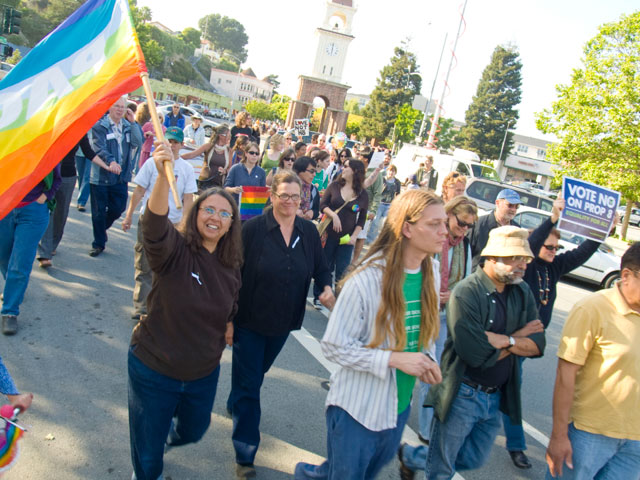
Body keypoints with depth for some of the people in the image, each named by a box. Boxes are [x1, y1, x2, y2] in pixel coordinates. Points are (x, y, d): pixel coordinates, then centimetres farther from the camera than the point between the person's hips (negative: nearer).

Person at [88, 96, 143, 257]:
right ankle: (98, 243, 18)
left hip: (121, 176, 4)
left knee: (118, 208, 10)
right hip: (100, 176, -4)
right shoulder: (99, 125, -6)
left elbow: (137, 143, -4)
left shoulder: (127, 126, 9)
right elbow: (99, 148, -16)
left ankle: (102, 228, 39)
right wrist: (110, 161, -33)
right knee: (99, 212, 5)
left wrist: (133, 123, -11)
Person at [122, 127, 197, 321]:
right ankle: (141, 306, 3)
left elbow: (188, 199, 2)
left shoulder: (187, 168, 4)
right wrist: (129, 216, 5)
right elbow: (139, 191, 5)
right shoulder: (152, 163, 2)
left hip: (174, 224, 1)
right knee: (144, 265, -1)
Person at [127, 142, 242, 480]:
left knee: (193, 430, 28)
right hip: (154, 369, -4)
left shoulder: (231, 264, -4)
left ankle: (165, 436, 61)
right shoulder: (174, 249, -20)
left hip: (204, 373, 5)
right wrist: (163, 174, -56)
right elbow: (155, 224, -43)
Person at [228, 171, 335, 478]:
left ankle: (235, 405, 57)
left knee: (256, 374, 26)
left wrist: (327, 288, -15)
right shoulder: (253, 229, -16)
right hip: (250, 321, -4)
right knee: (249, 386, 2)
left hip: (283, 323, 5)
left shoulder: (309, 231, -3)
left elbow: (320, 268, 7)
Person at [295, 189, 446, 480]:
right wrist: (394, 359, -27)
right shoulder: (367, 280, -24)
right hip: (358, 409, -7)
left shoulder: (431, 272, -4)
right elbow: (334, 346, -20)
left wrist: (427, 360, -9)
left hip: (399, 406, 7)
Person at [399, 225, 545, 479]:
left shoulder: (522, 292, 1)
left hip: (496, 397, 7)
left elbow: (537, 345, -5)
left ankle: (411, 455, 41)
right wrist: (519, 337, -15)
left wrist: (504, 340, -21)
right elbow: (476, 354, -28)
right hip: (462, 395, -7)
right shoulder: (467, 292, -21)